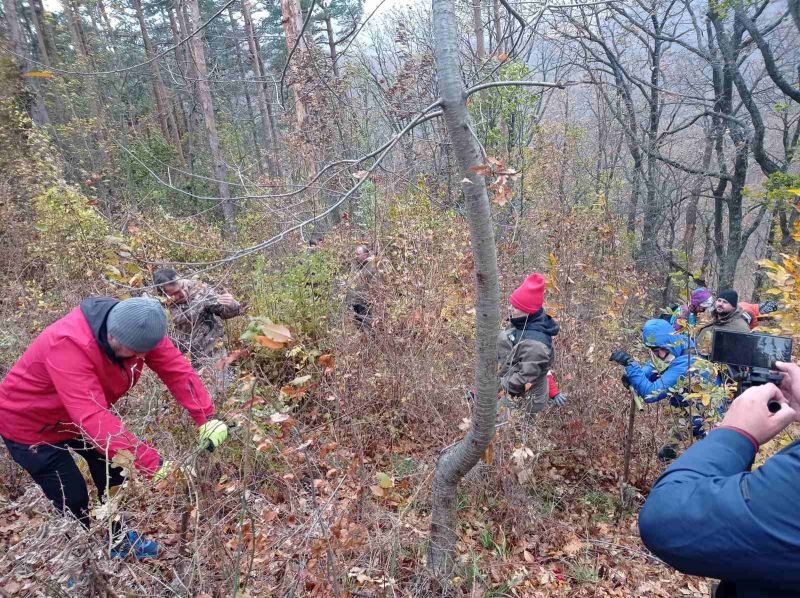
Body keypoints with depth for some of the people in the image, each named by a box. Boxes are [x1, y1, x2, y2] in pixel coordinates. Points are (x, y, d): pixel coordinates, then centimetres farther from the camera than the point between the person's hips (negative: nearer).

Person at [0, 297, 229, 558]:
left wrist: (206, 418, -31)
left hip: (80, 415, 7)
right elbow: (94, 419, -48)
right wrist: (153, 464, -49)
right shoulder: (68, 345, -43)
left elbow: (176, 369, -21)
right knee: (73, 500, 0)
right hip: (30, 423, -6)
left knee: (113, 476, 13)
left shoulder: (136, 328, -23)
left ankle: (119, 538, 36)